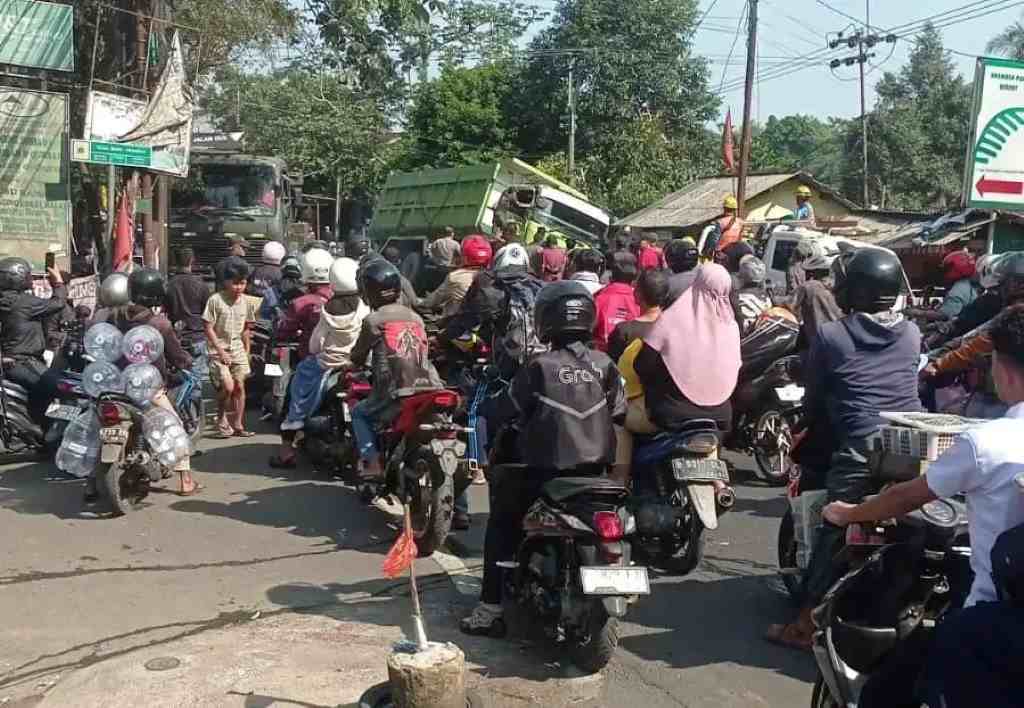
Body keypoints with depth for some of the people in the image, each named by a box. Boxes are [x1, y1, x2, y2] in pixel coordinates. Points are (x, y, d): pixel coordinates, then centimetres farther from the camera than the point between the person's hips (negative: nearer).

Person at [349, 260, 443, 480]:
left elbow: (357, 359, 9)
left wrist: (353, 361, 33)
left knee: (359, 413, 22)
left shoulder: (373, 320, 2)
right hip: (430, 389, 4)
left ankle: (372, 462, 4)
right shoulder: (415, 317, 16)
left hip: (396, 397, -4)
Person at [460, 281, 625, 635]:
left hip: (547, 470, -4)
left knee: (502, 522, 13)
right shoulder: (605, 366, 0)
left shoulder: (539, 367, -12)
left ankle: (491, 606, 7)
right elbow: (619, 415, 3)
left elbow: (509, 411, -5)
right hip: (597, 469, 4)